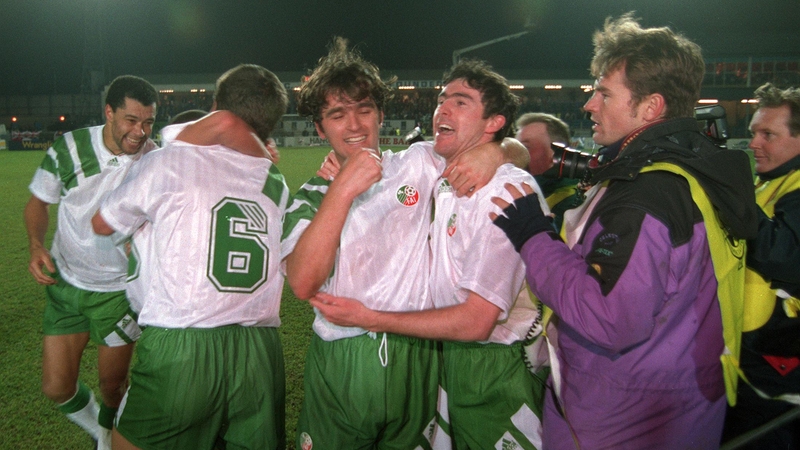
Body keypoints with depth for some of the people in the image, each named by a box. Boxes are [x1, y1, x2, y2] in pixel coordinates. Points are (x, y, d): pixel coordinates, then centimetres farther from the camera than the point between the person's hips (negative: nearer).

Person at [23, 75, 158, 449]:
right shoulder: (69, 148, -10)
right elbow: (39, 201, 4)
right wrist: (36, 246, -12)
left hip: (119, 291, -1)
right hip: (66, 282, 2)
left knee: (113, 384, 11)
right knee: (56, 388, 4)